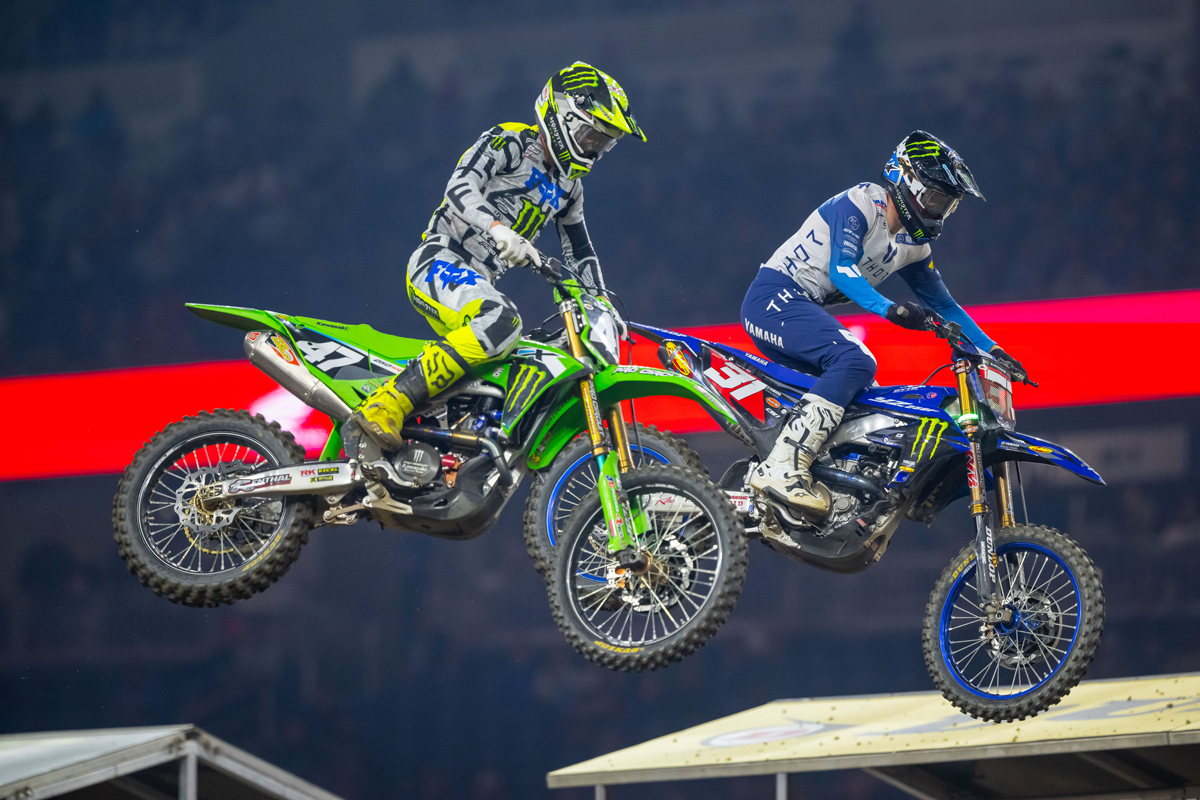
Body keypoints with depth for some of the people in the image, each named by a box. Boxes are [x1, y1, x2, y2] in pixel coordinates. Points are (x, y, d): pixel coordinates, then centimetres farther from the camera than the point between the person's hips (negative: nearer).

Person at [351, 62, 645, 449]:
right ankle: (387, 403, -40)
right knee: (501, 324, -37)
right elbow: (460, 188, -22)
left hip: (480, 283, 9)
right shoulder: (509, 142, -5)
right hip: (439, 262, -9)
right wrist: (499, 229, -40)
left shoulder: (568, 188, 20)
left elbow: (580, 255, 29)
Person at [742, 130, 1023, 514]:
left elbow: (942, 303, 25)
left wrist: (992, 350, 17)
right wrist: (888, 308, -36)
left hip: (805, 309, 10)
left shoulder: (913, 244, 17)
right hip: (776, 296, -10)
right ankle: (781, 468, -39)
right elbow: (841, 269, -22)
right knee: (855, 361, -29)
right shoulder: (861, 203, -10)